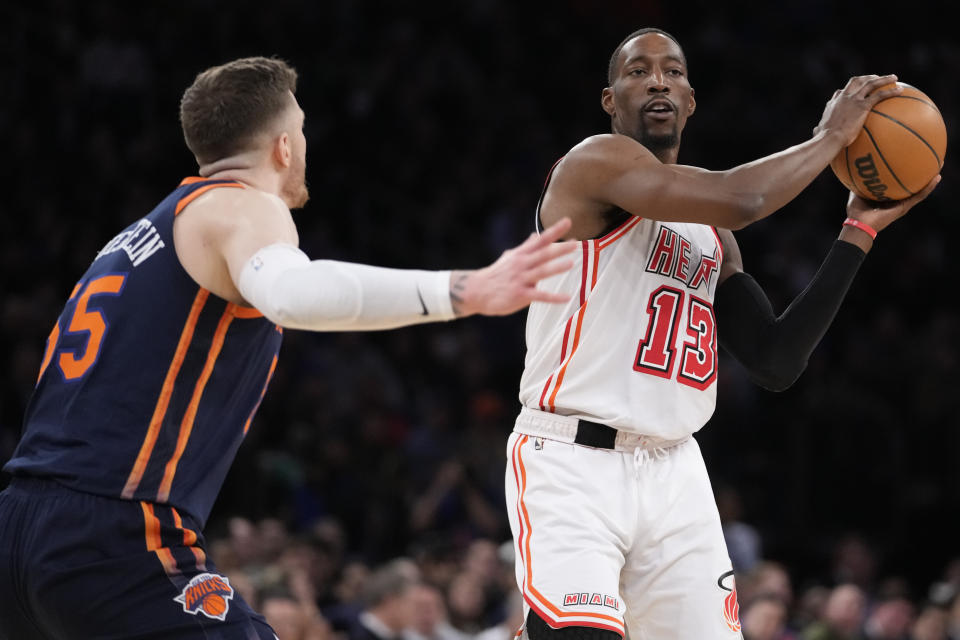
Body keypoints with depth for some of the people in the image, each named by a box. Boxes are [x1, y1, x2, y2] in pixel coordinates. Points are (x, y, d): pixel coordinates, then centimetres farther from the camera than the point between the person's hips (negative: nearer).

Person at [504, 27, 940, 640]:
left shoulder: (712, 235, 19)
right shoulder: (596, 163, -6)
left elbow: (777, 362, 12)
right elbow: (738, 199, -22)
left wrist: (859, 232, 12)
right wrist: (829, 139, -6)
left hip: (674, 472, 8)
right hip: (571, 461, -8)